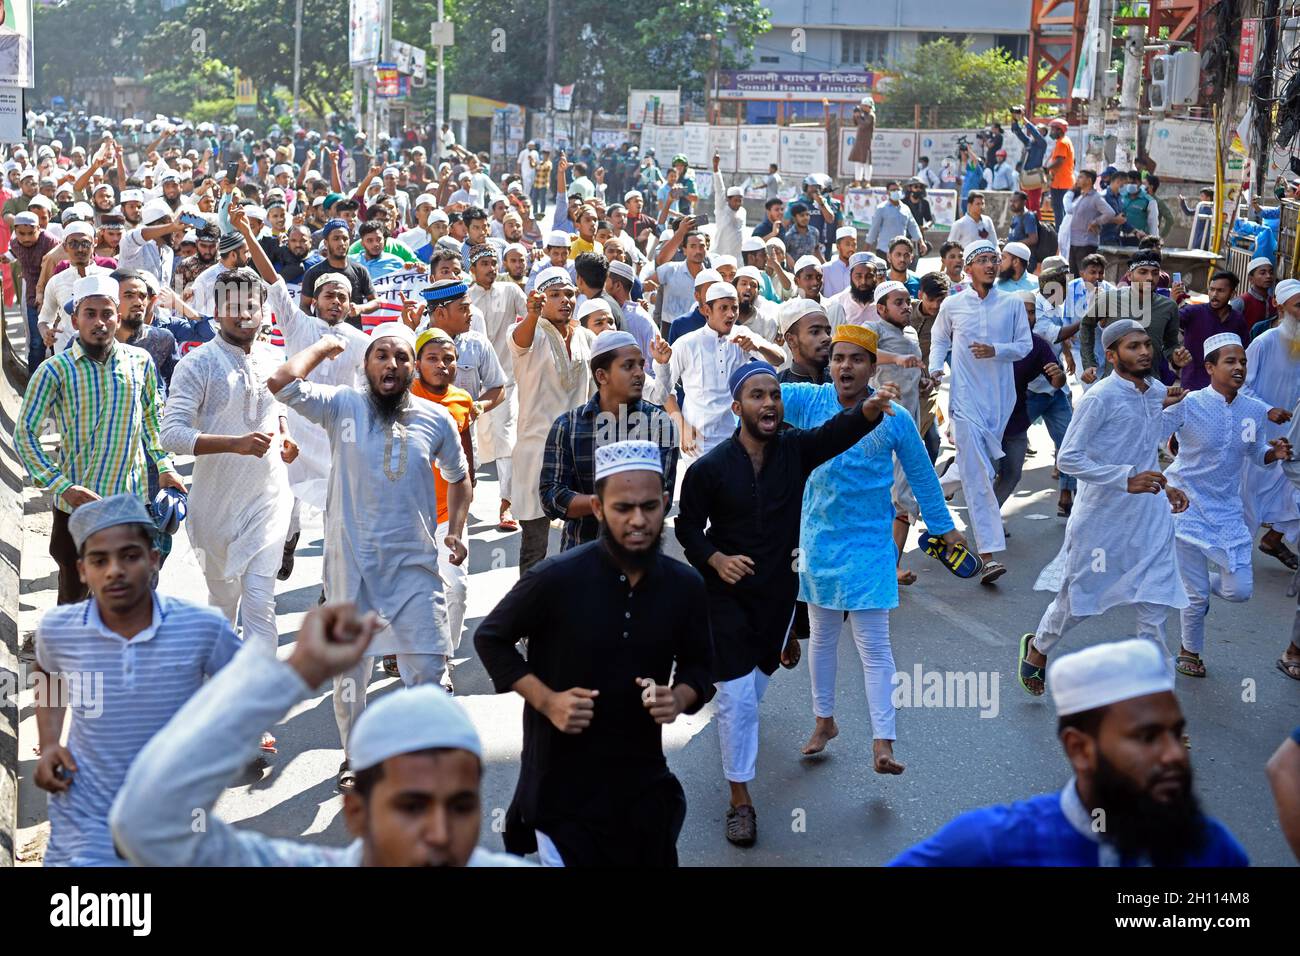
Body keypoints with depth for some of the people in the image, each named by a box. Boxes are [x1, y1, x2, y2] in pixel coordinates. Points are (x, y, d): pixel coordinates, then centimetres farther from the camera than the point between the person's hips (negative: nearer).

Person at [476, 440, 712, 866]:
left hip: (643, 783, 4)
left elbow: (699, 666, 11)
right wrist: (545, 700, -14)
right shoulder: (557, 579, -16)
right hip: (561, 784, -4)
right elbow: (490, 638, -2)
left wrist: (680, 698, -12)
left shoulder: (685, 586, -4)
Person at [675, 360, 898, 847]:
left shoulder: (795, 450, -9)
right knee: (737, 697, -4)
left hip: (778, 590, 3)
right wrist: (715, 559, -22)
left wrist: (870, 409, -50)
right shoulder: (709, 468, -13)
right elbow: (688, 527, -3)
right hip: (727, 593, -3)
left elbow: (838, 432, -28)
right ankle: (740, 798, 9)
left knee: (757, 679, 22)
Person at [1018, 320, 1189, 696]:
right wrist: (1126, 480, -26)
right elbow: (1068, 457, -20)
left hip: (1150, 514, 6)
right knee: (1078, 598, 11)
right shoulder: (1100, 397, -18)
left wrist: (1164, 487, 7)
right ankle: (1037, 649, 39)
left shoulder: (1158, 392, 5)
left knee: (1155, 600, 1)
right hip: (1102, 517, -5)